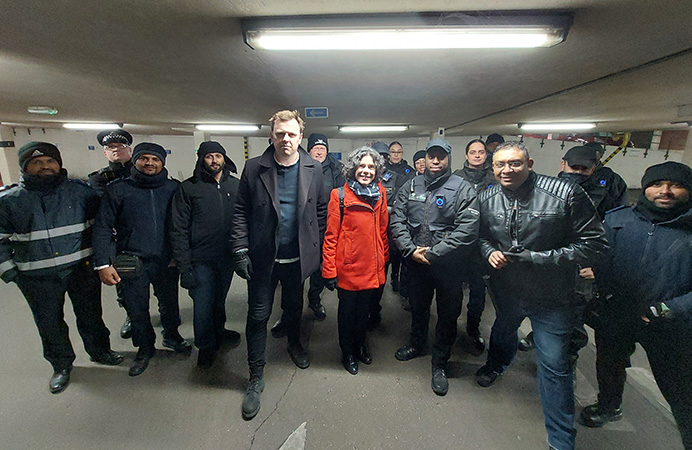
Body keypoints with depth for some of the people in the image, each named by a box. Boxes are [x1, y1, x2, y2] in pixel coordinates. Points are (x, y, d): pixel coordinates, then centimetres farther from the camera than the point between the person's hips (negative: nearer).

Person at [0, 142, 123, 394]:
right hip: (37, 278, 1)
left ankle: (99, 351, 37)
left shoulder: (80, 191, -3)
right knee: (49, 324, 15)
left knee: (90, 316, 14)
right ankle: (61, 365, 36)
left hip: (81, 268, -1)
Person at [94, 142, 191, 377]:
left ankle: (171, 335, 42)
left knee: (169, 303, 16)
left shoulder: (174, 188, 0)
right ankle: (145, 347, 35)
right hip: (132, 263, 0)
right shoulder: (117, 189, -2)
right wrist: (103, 263, -7)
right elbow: (102, 227, -2)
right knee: (137, 310, 12)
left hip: (167, 261, 1)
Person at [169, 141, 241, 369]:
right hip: (201, 259, -2)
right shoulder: (189, 188, -4)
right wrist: (184, 266, -11)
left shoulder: (236, 185, 4)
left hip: (228, 256, 3)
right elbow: (178, 229, -7)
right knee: (203, 305, 6)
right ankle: (206, 345, 30)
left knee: (220, 299, 20)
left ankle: (219, 330, 45)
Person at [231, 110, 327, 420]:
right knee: (258, 315, 6)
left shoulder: (313, 170, -1)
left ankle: (294, 343, 51)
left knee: (294, 307, 21)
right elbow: (241, 212, -4)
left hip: (298, 257, 2)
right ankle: (256, 377, 25)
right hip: (263, 257, -1)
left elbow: (320, 211, 3)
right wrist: (240, 250, -9)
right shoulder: (254, 168, -5)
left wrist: (317, 249, 1)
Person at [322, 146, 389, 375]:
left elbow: (383, 228, 9)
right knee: (347, 310, 15)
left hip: (372, 267, 4)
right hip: (348, 266, -4)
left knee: (364, 308, 22)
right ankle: (347, 352, 39)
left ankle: (360, 345, 47)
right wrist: (329, 270, -12)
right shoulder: (340, 195, -11)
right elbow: (331, 235, -11)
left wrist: (384, 258, 11)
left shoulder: (380, 193, 3)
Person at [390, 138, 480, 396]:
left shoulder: (463, 189, -9)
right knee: (418, 307, 22)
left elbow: (466, 231, -18)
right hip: (416, 261, 3)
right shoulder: (410, 186, 4)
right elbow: (397, 221, 0)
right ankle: (417, 344, 48)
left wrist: (432, 253, -18)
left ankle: (440, 363, 33)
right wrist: (411, 250, -13)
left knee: (448, 314, 11)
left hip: (449, 265, -3)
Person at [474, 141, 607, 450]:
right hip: (506, 288, 4)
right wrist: (489, 251, -15)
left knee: (554, 366, 5)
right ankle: (496, 365, 63)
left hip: (552, 297, -4)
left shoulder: (566, 193, -21)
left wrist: (536, 258, -25)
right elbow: (481, 236, 8)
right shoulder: (487, 198, -6)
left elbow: (594, 243, -18)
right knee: (502, 332, 30)